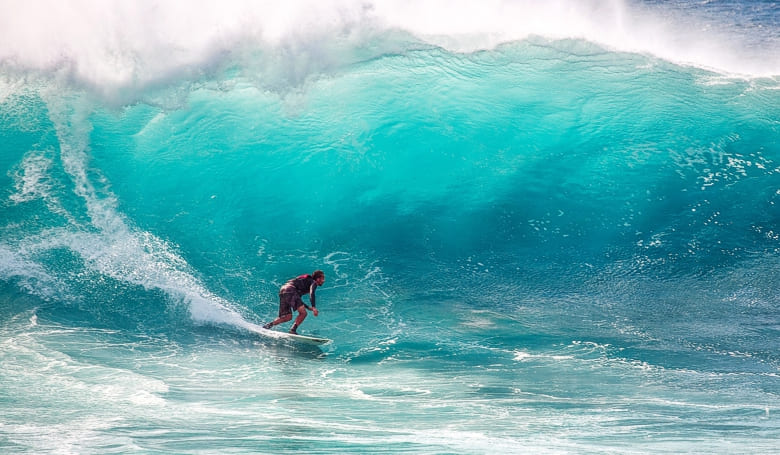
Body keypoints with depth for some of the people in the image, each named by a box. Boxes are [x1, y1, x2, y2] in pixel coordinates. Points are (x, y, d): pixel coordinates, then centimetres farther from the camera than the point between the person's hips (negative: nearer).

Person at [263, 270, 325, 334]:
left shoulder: (306, 281, 34)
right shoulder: (313, 282, 8)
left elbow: (298, 298, 38)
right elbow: (312, 294, -15)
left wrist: (308, 307, 34)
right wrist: (314, 307, -26)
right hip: (290, 291, -9)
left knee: (288, 317, 10)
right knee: (303, 313, -12)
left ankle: (269, 325, 2)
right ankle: (293, 330, -19)